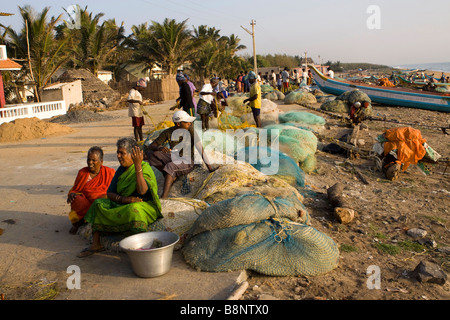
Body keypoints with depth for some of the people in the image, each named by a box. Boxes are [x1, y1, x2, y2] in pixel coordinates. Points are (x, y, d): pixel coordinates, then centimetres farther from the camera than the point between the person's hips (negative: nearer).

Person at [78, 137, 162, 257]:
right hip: (122, 205, 7)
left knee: (133, 209, -39)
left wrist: (138, 166, -36)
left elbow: (142, 191, -32)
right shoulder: (121, 170, 8)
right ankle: (96, 244, -6)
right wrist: (123, 199, -18)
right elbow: (109, 193, 4)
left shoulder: (145, 168, -13)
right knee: (98, 204, -4)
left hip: (145, 206, -7)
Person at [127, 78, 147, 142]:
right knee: (136, 126, -5)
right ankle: (137, 140, 0)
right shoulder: (133, 91, -13)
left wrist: (142, 110, 24)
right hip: (135, 113, -10)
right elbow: (129, 100, -29)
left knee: (140, 126, 15)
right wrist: (138, 101, -34)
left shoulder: (138, 92, 18)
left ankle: (141, 139, 23)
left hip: (139, 112, 10)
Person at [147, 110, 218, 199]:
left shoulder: (190, 130, -11)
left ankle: (164, 197, -48)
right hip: (173, 158, 5)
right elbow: (151, 146, -4)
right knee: (151, 154, -14)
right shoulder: (168, 132, -5)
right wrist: (159, 147, -30)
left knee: (170, 166, -35)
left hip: (187, 162, -4)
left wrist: (209, 167, -18)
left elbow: (200, 148, -13)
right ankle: (172, 176, -11)